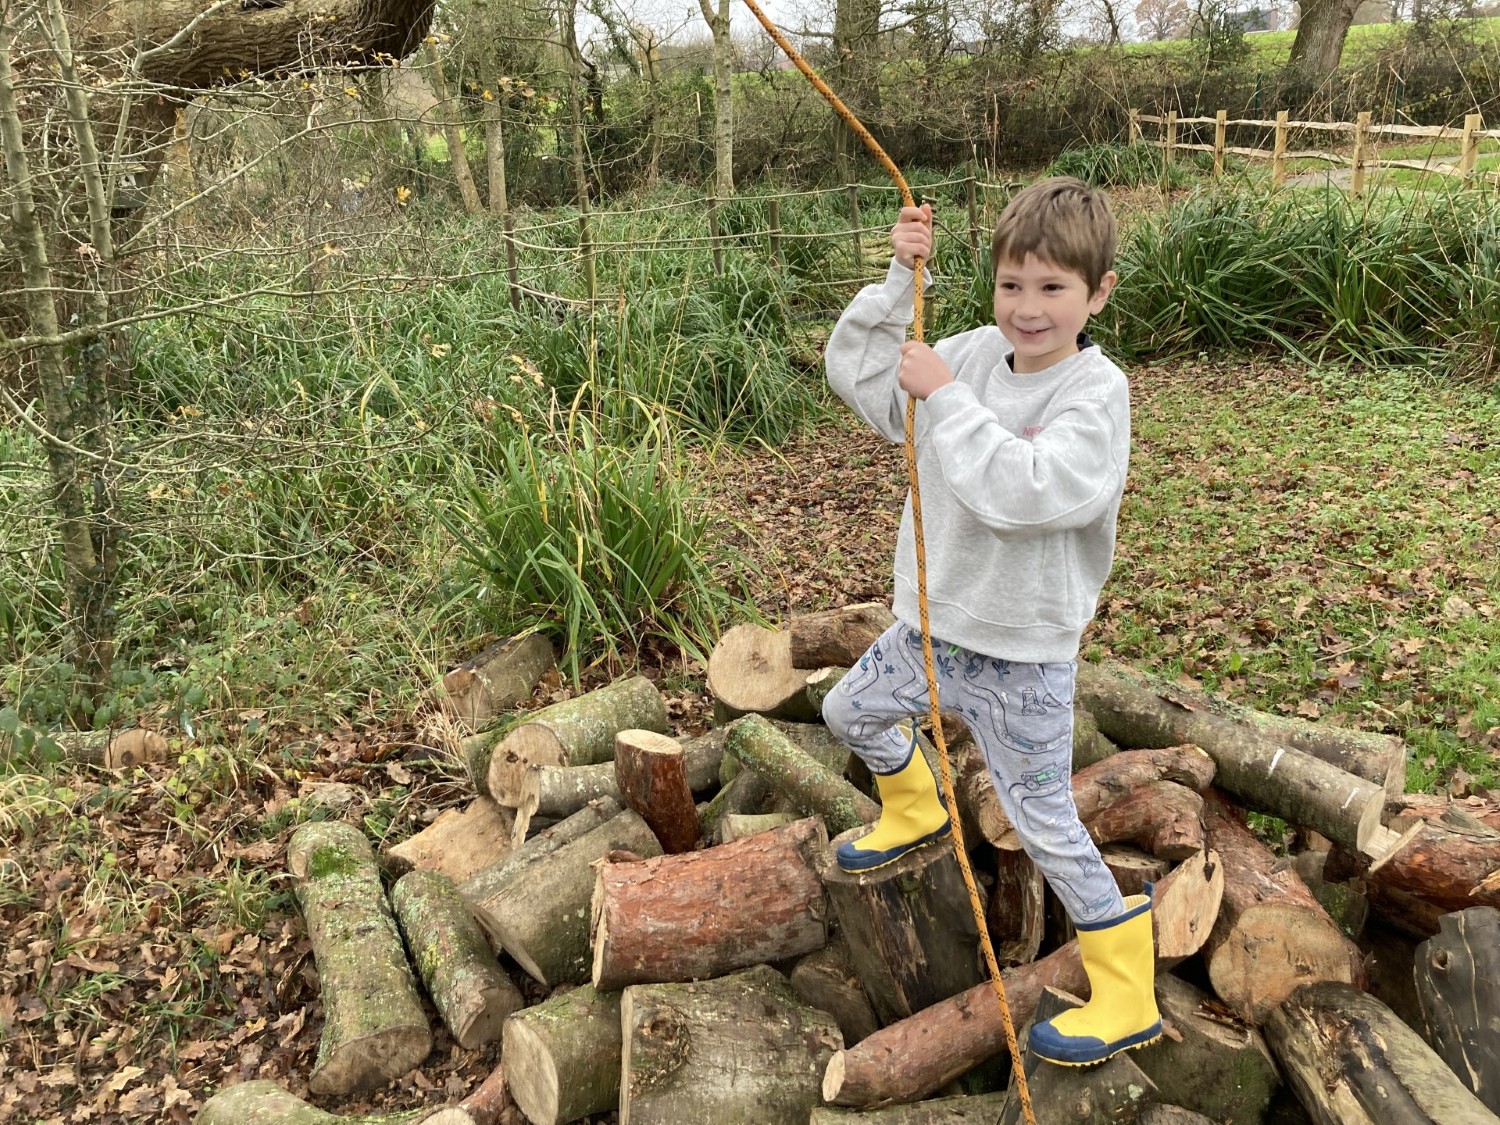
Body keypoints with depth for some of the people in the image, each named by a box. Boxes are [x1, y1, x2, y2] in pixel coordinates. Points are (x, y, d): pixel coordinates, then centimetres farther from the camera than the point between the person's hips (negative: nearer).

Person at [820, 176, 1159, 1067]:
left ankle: (1127, 1001, 20)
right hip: (933, 623, 7)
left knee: (1047, 827, 1)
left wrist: (946, 396, -28)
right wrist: (900, 281, -10)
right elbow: (855, 372, 1)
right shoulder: (975, 355, -2)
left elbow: (1020, 491, -36)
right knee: (852, 710, 27)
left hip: (1021, 657, -7)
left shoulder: (1096, 393, -20)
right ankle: (918, 813, 56)